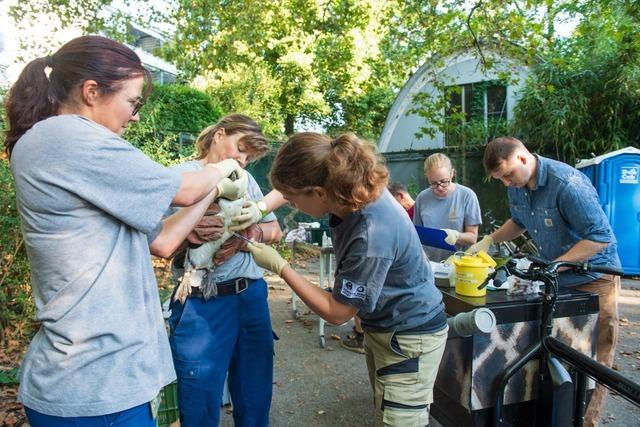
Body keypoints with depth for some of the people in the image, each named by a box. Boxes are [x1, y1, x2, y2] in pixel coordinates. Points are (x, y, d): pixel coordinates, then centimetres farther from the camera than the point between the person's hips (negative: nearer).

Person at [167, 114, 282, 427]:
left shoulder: (245, 178, 12)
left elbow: (274, 230, 9)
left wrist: (249, 235, -10)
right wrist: (185, 232, -28)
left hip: (253, 296, 5)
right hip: (203, 304, -5)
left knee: (256, 395, 19)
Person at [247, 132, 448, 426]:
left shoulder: (371, 236, -39)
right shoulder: (352, 190, -15)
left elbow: (336, 313, -24)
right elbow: (294, 190, 9)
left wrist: (278, 266, -20)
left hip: (410, 336, -8)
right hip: (380, 326, 8)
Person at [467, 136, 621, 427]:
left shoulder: (567, 183, -26)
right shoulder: (517, 186, -3)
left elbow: (600, 237, -25)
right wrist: (489, 240, 0)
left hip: (593, 280, -7)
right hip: (554, 279, 7)